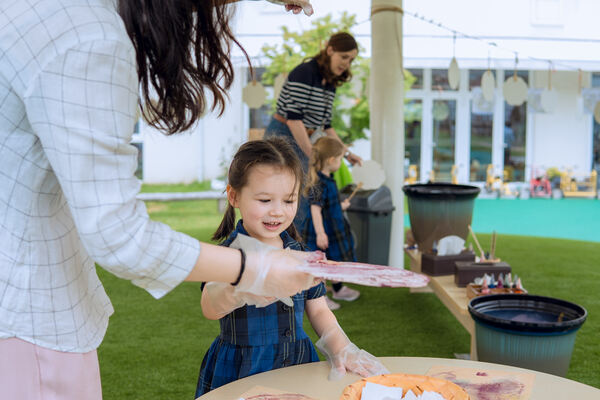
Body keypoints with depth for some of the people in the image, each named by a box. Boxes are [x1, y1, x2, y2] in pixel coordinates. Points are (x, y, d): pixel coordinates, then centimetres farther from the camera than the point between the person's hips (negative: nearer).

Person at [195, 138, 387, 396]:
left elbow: (318, 311, 11)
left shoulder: (302, 253, 2)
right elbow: (210, 309, -31)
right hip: (240, 375, -4)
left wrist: (340, 348, -6)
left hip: (298, 365, 4)